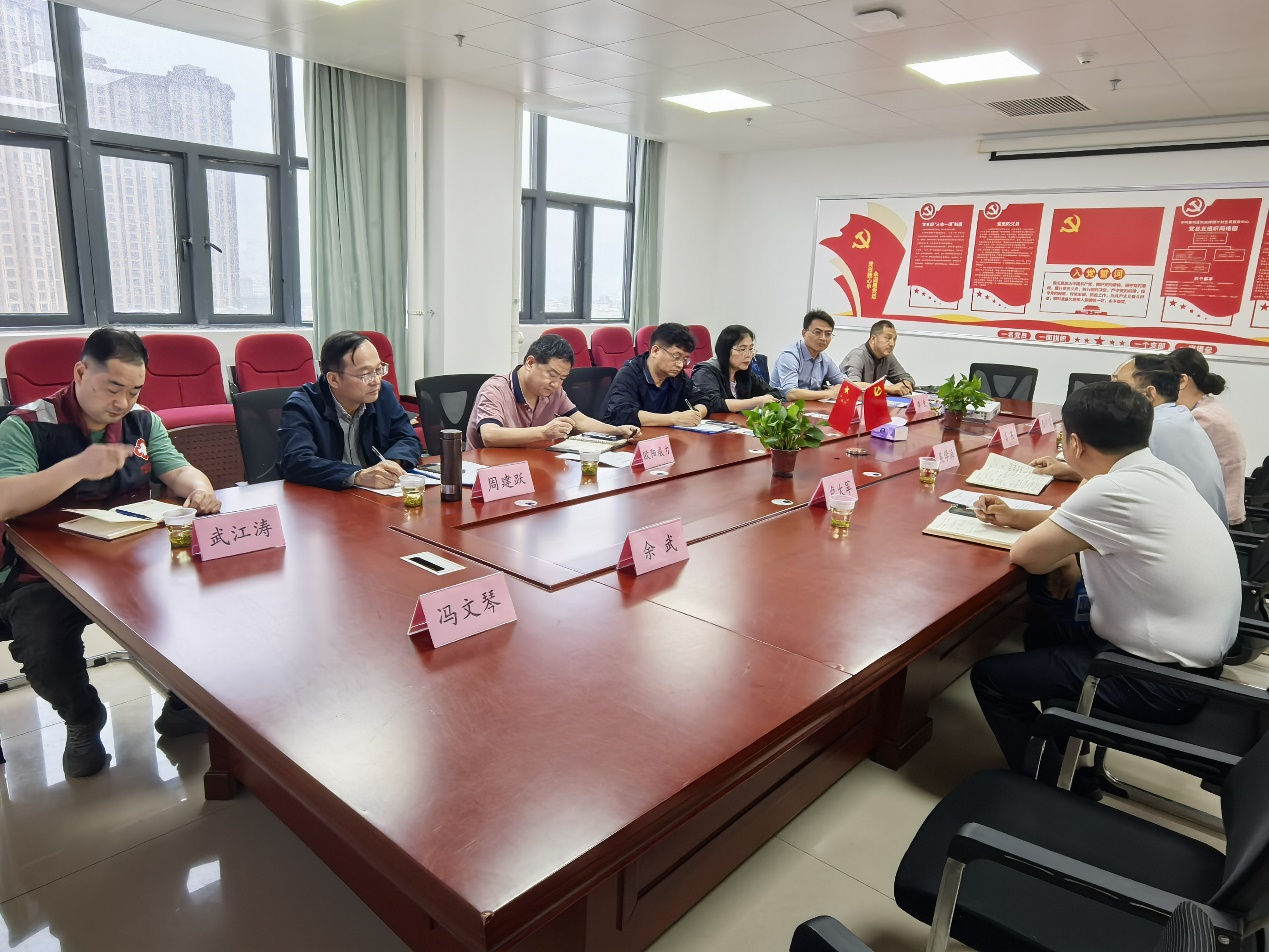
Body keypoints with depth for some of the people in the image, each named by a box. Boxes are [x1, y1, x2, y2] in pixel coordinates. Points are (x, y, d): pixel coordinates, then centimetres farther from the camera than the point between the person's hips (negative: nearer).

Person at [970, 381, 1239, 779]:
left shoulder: (1111, 490, -27)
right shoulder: (1160, 474, 1)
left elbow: (1025, 555, -17)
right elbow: (1080, 523, 17)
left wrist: (1058, 552, 2)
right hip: (1190, 654, 9)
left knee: (990, 677, -2)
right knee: (1044, 627, 26)